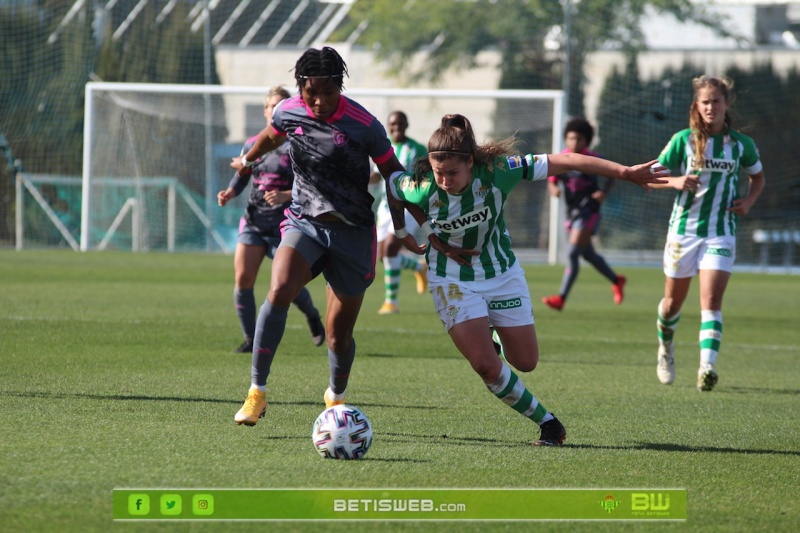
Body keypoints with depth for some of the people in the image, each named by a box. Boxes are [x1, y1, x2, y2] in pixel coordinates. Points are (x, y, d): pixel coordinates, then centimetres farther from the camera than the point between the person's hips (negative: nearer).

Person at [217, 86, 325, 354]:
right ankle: (250, 339, 0)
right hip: (254, 220, 4)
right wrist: (229, 193, -3)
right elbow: (241, 178, 18)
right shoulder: (252, 145, 10)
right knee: (242, 277, -11)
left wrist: (285, 196, -26)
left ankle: (313, 317, 28)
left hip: (284, 222, -4)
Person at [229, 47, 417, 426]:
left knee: (339, 336, 5)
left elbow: (393, 173, 0)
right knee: (279, 291, -29)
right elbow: (271, 137, 21)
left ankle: (336, 396, 37)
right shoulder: (288, 112, -4)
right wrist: (247, 160, 39)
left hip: (353, 232, -1)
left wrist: (400, 229, -1)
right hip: (304, 222, 1)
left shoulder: (364, 125, -13)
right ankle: (257, 391, -23)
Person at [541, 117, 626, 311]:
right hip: (572, 213, 6)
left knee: (572, 254, -15)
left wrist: (604, 192, -13)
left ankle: (561, 298, -17)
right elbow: (552, 181, 4)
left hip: (589, 212, -6)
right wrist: (554, 190, -20)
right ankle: (616, 281, 43)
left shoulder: (593, 159, -9)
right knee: (588, 254, 19)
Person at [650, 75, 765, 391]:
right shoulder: (683, 140, -3)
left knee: (711, 300, -15)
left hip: (721, 233, 0)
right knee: (674, 300, 13)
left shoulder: (741, 144, 2)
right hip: (684, 228, 0)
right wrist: (676, 182, -21)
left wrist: (748, 201, 0)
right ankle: (665, 347, 42)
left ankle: (707, 367, -26)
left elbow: (757, 177, 20)